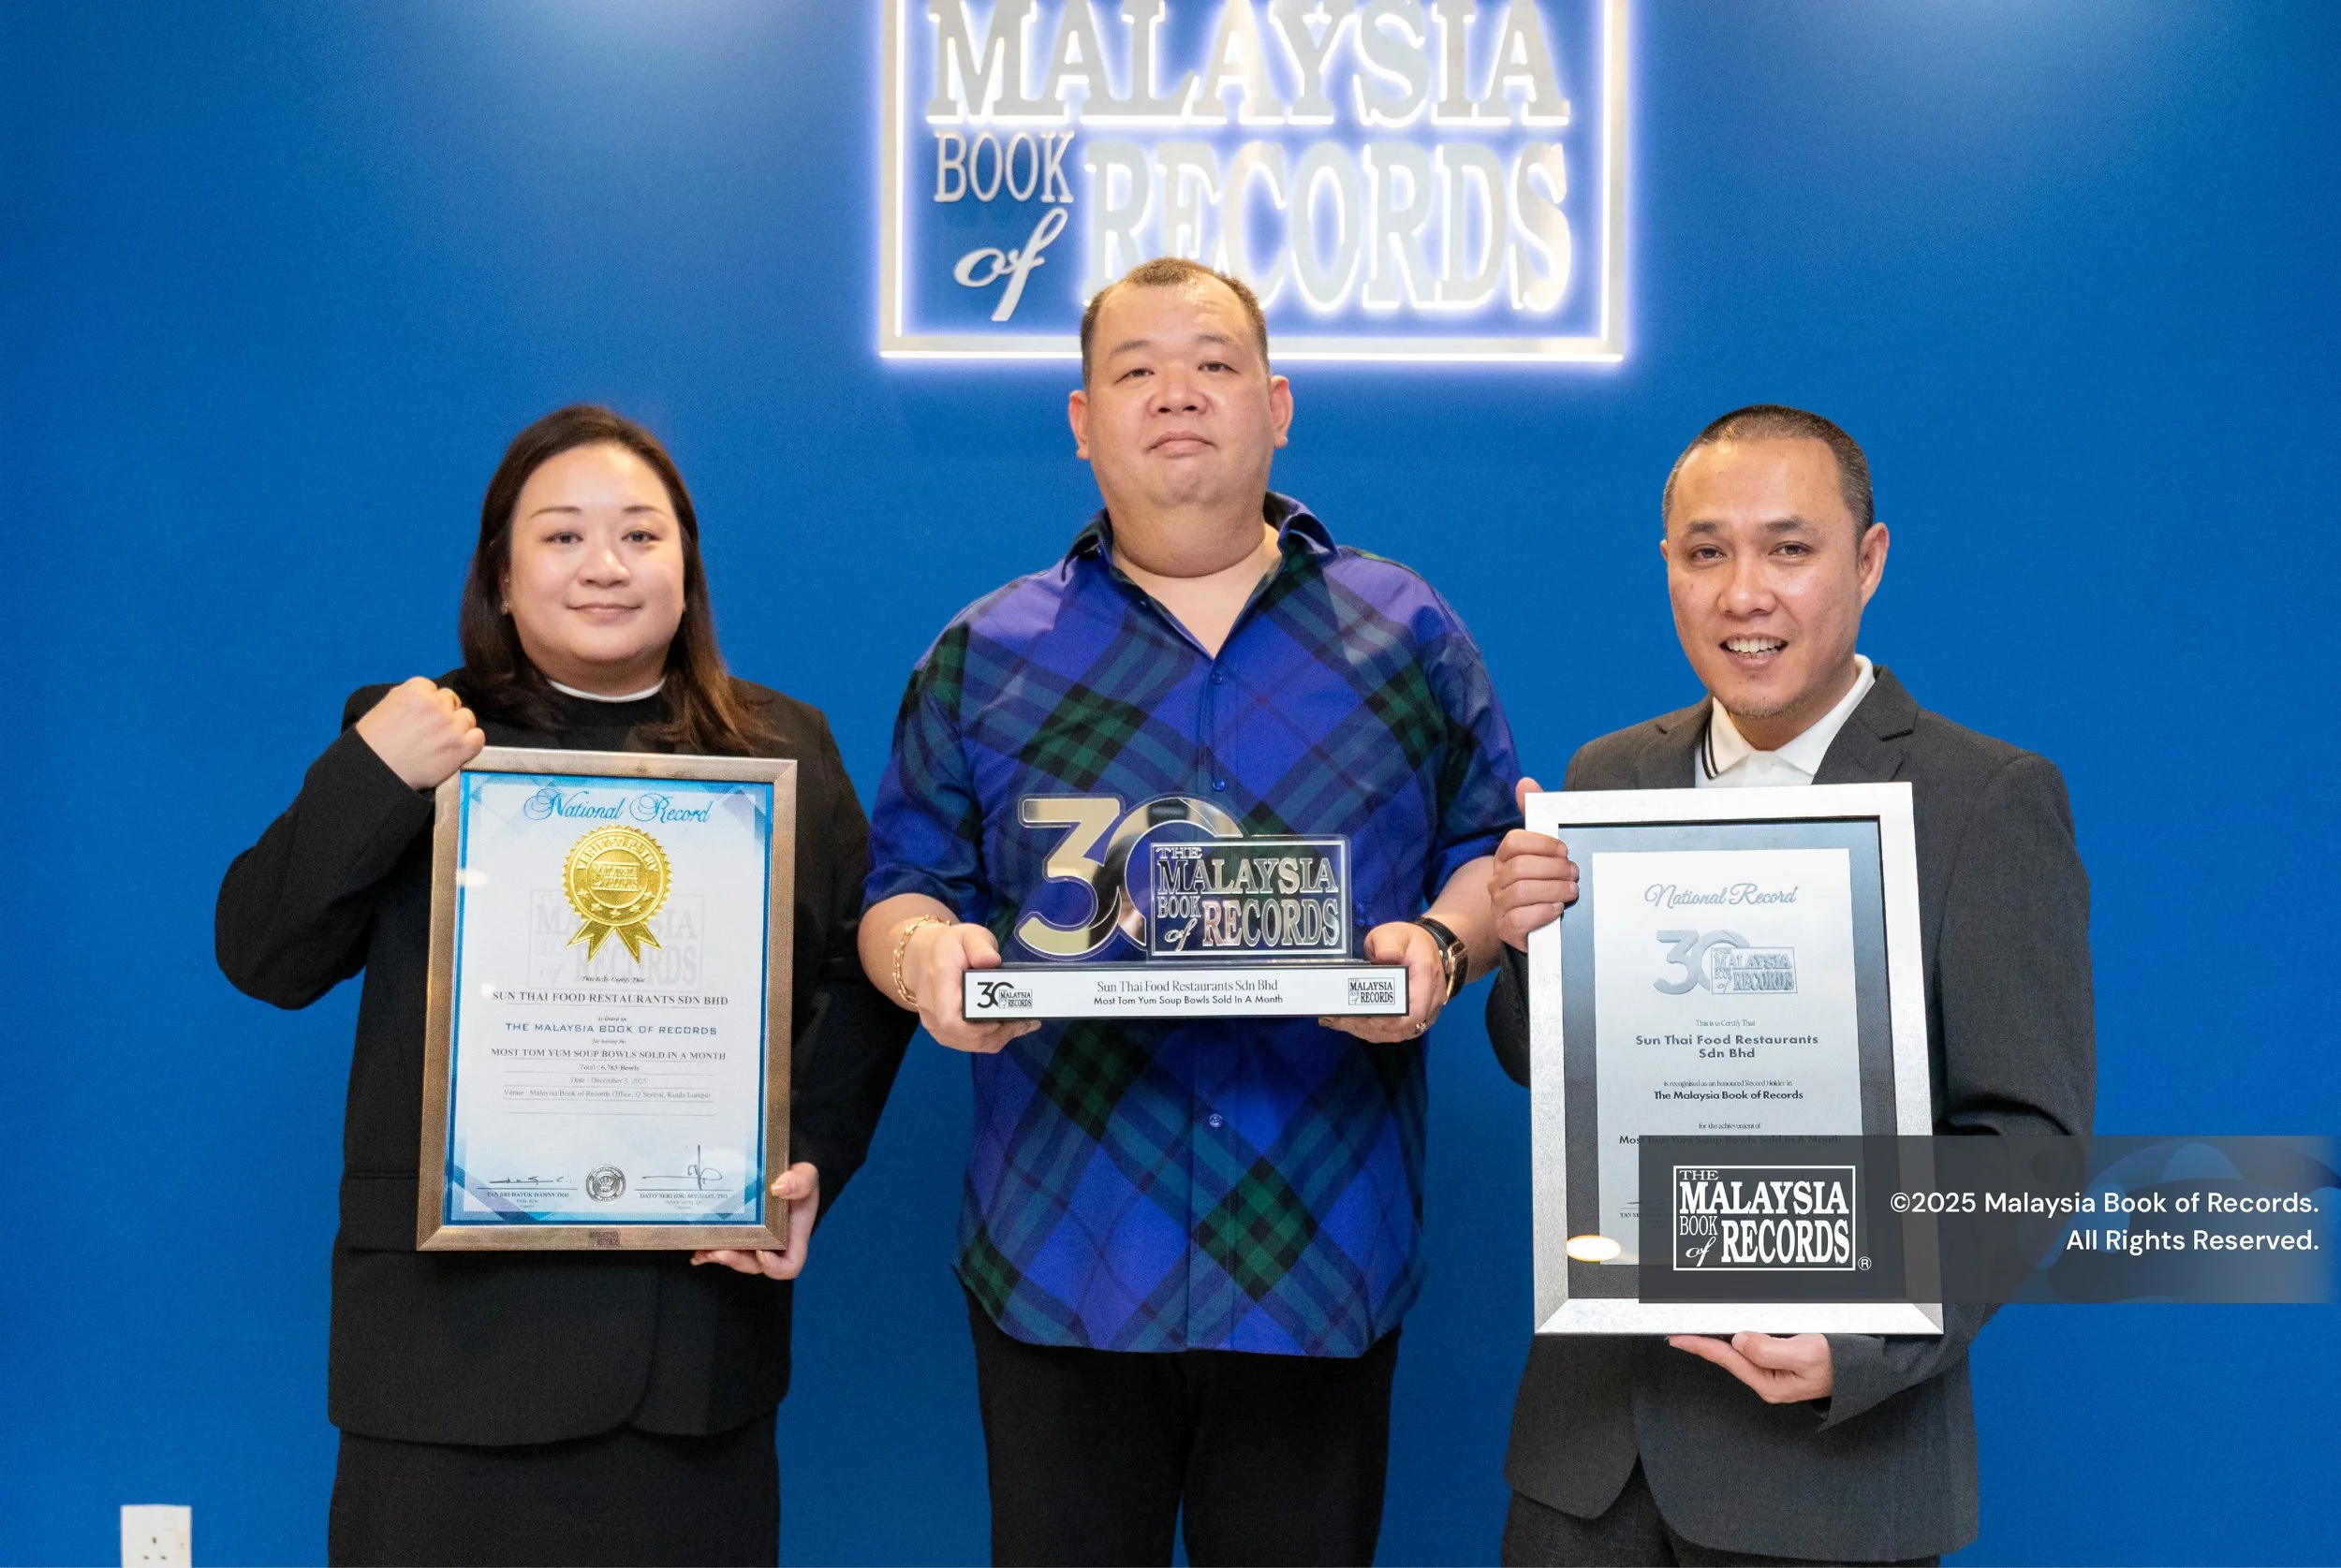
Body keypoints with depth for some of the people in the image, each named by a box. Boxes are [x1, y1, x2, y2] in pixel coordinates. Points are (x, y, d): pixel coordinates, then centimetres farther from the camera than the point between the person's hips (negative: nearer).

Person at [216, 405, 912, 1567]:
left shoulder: (786, 750, 9)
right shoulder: (411, 739, 6)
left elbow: (860, 974, 6)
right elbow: (264, 959, -1)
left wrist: (813, 1159, -9)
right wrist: (368, 779, -15)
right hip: (453, 1317, -1)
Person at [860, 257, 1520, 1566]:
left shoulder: (1407, 637, 6)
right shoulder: (986, 658, 7)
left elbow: (1495, 851, 10)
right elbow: (906, 884, 8)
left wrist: (1441, 946, -11)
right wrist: (926, 951, -15)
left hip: (1323, 1263, 0)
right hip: (1061, 1258, 0)